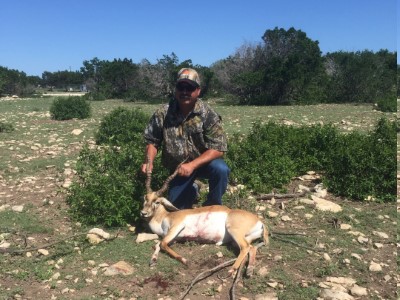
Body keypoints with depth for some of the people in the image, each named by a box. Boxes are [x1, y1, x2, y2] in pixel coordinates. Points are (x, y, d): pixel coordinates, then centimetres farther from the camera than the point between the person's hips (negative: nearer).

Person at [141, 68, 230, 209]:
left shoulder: (208, 114, -19)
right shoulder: (163, 113, -12)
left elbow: (218, 148, -23)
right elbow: (152, 141, -2)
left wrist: (192, 165, -34)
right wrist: (149, 162, -21)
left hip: (203, 162, -2)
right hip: (177, 167, 2)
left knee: (221, 169, -33)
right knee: (176, 206, 0)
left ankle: (213, 206, -5)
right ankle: (191, 190, 35)